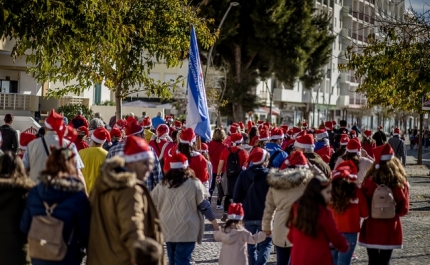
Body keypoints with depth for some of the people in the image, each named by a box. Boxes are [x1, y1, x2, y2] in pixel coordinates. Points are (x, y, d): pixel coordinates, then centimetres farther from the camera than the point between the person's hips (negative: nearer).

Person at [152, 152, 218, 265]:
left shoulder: (163, 184, 3)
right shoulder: (194, 183, -7)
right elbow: (203, 204, -3)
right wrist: (214, 221, 7)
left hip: (168, 228, 4)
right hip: (187, 229, -4)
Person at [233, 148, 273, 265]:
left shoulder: (243, 175, -1)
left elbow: (237, 197, 2)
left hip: (248, 216, 3)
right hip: (265, 216, -3)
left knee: (251, 245, 14)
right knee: (265, 244, 3)